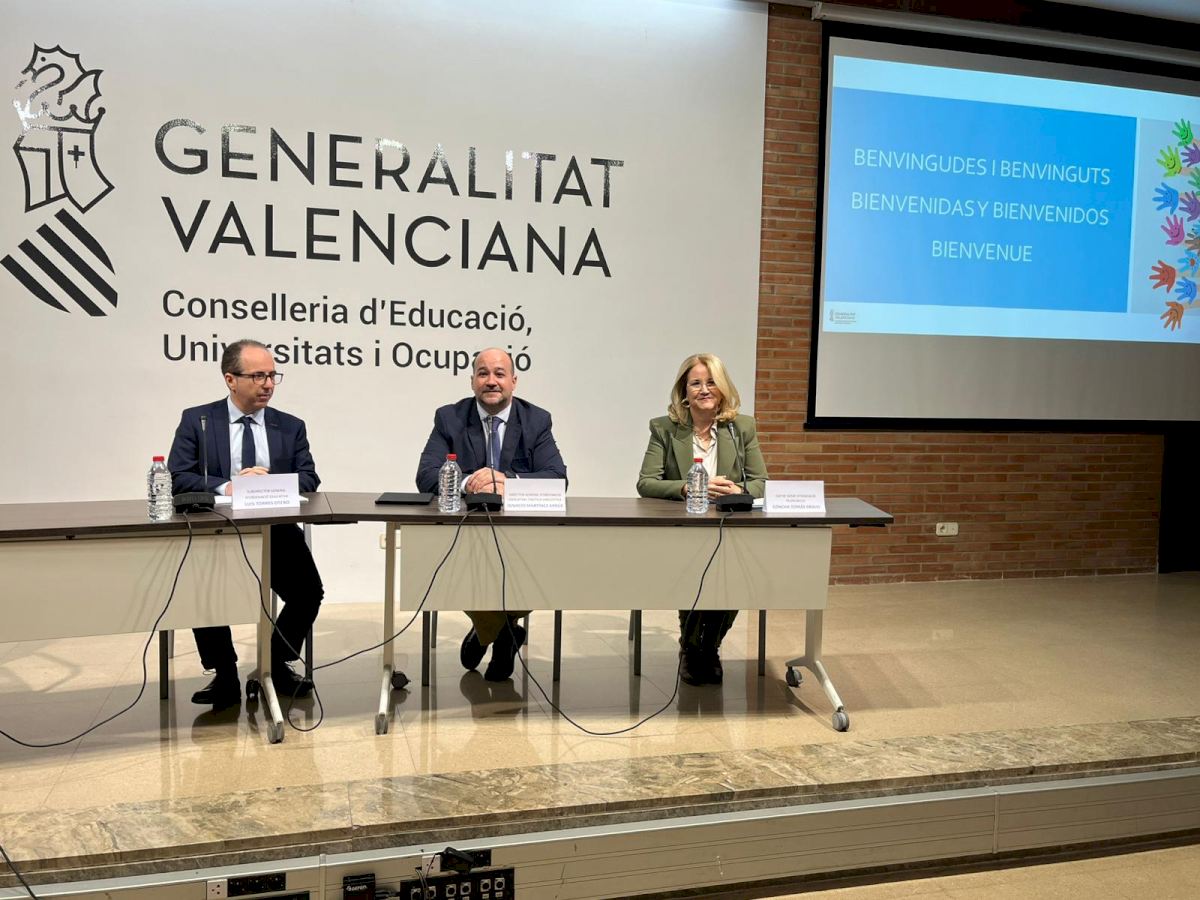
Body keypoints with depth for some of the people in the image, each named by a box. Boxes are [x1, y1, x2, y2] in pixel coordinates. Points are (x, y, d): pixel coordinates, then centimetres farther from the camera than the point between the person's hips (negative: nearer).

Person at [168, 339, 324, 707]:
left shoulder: (291, 427, 13)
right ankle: (224, 674, -3)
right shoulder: (196, 420, 6)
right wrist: (227, 487, -22)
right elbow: (178, 478, -5)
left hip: (276, 531, 2)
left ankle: (277, 663, 6)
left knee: (309, 591, -21)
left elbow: (309, 479, 3)